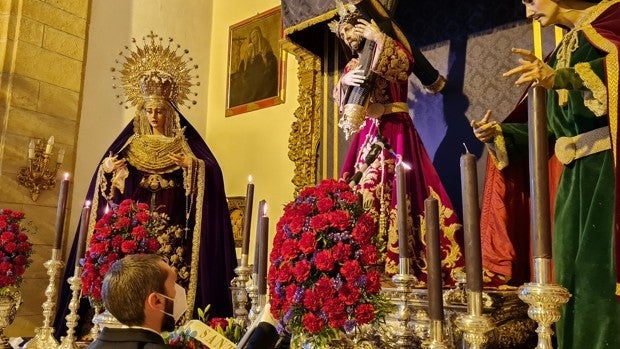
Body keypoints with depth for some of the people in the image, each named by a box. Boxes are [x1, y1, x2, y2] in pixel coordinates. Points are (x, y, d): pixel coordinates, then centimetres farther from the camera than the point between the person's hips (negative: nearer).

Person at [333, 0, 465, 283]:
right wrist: (346, 82, -13)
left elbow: (405, 64, -16)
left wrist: (379, 39, -15)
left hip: (395, 130, -6)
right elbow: (341, 99, 7)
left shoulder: (390, 48, 7)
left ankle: (396, 262, -16)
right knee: (362, 188, -3)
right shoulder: (352, 65, 21)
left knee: (393, 188, -15)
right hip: (367, 134, 6)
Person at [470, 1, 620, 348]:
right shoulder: (560, 54, 22)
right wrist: (499, 133, 6)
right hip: (575, 179, 7)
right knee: (573, 278, 6)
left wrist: (559, 78, -32)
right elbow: (546, 128, 19)